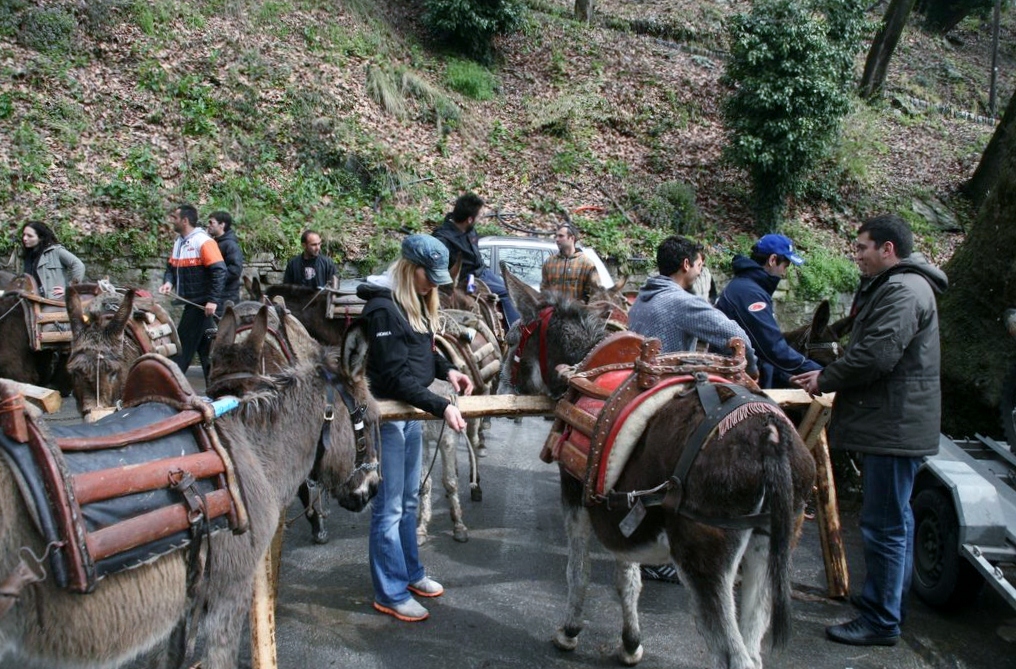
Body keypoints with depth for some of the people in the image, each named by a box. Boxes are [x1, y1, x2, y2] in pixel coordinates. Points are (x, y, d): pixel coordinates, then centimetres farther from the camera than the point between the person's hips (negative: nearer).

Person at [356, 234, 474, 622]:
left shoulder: (417, 304, 8)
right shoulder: (384, 309, -21)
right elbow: (398, 376, -25)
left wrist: (447, 370, -1)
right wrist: (441, 407, -29)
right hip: (388, 412, -9)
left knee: (409, 500, 21)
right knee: (390, 506, 2)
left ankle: (410, 573, 37)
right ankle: (390, 594, 15)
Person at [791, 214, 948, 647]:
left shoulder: (904, 291, -17)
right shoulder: (887, 288, 18)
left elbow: (876, 355, -25)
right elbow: (868, 350, 19)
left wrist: (826, 379, -12)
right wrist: (828, 375, 7)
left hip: (895, 427, -11)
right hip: (890, 423, 11)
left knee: (884, 526, -4)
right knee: (894, 521, 19)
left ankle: (881, 621, 6)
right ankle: (892, 606, 32)